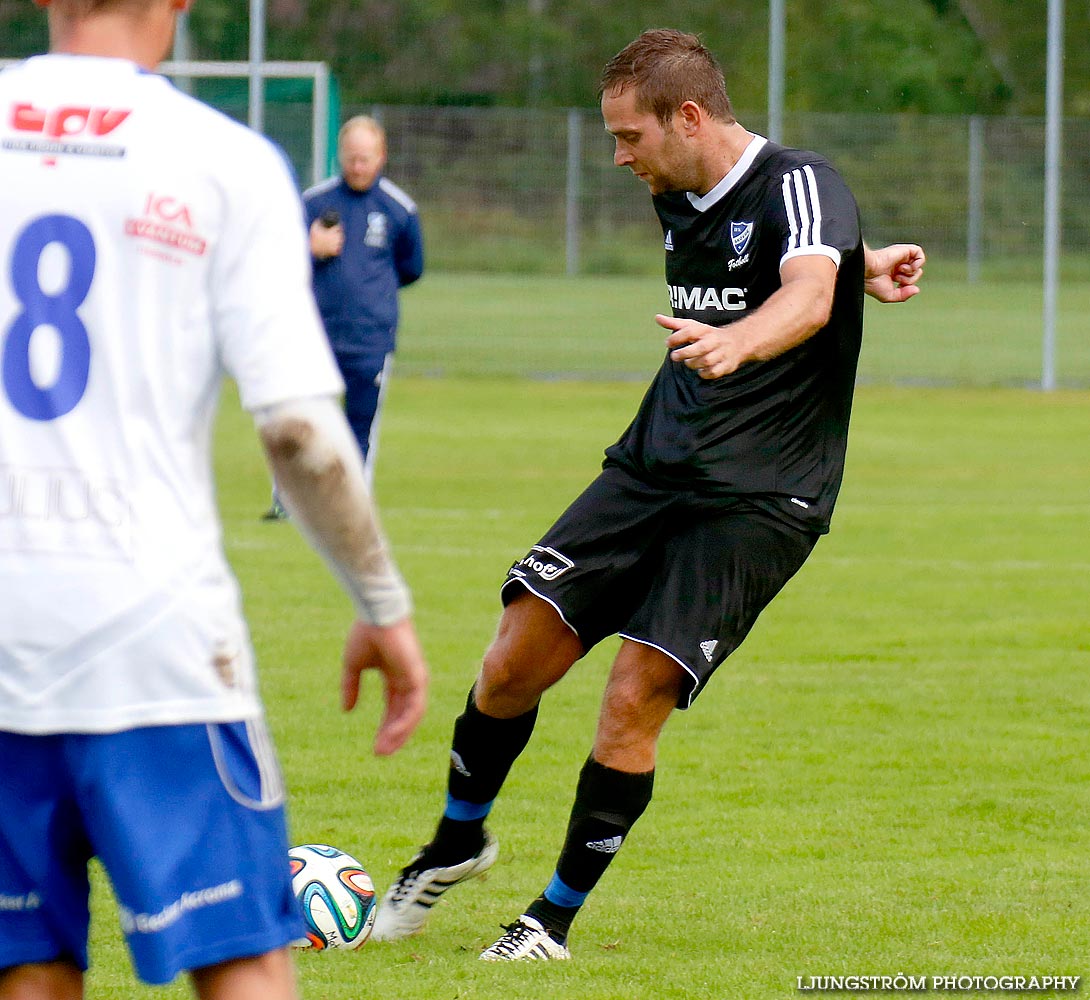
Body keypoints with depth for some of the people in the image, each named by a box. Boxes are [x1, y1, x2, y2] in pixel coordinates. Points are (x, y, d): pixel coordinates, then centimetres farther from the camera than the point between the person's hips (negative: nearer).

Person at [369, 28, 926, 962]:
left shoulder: (798, 184, -14)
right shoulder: (679, 202, 10)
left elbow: (809, 295, -34)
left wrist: (735, 342, -57)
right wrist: (857, 265, 12)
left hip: (759, 499, -7)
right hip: (652, 466, 7)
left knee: (635, 699, -14)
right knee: (515, 662, -2)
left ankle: (555, 918, 3)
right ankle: (457, 843, 24)